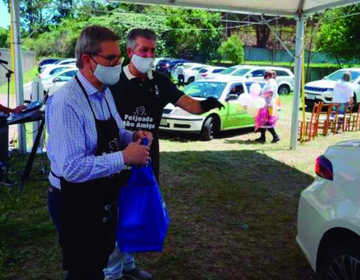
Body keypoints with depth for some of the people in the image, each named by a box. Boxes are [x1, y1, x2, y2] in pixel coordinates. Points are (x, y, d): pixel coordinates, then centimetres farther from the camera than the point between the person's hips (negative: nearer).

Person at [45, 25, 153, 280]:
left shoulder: (105, 93, 3)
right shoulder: (66, 102, -27)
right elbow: (73, 168, -32)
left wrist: (133, 137, -6)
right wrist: (124, 158, -29)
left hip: (103, 197, 8)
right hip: (76, 202, -8)